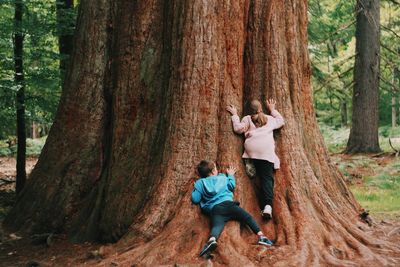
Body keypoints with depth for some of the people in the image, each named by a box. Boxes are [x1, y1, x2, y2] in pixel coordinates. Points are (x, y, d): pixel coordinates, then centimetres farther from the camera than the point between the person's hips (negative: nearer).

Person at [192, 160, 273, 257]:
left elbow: (195, 199, 14)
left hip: (214, 209, -1)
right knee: (247, 217, 5)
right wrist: (230, 175, 55)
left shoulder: (199, 183, 19)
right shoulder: (222, 177, 26)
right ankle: (260, 235, -14)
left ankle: (212, 240, -58)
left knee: (217, 225, -26)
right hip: (227, 203, 1)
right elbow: (232, 185, 38)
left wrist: (195, 189, 33)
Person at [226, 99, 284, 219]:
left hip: (252, 150, -1)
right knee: (267, 177, -12)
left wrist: (234, 115, 18)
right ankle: (267, 205, -28)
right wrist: (273, 110, 50)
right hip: (267, 151, 1)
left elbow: (238, 128, 6)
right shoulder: (270, 119, 25)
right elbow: (281, 121, 41)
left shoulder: (247, 119, 17)